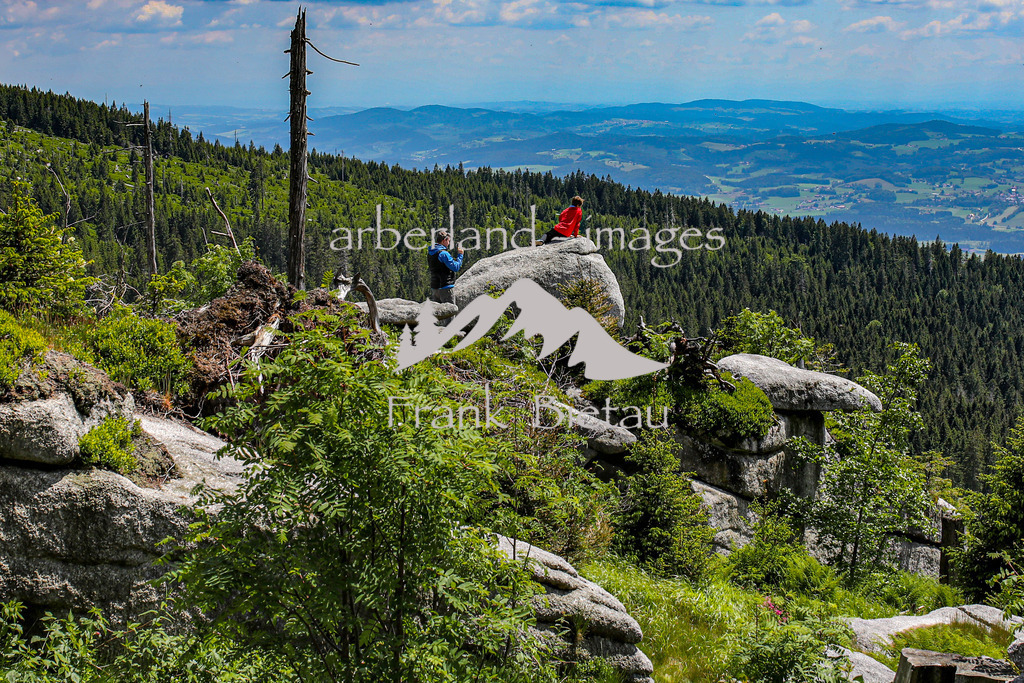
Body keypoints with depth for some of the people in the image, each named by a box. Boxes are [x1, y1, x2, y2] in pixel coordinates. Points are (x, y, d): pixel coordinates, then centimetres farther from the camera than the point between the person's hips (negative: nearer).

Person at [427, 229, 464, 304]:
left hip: (434, 287, 8)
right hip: (445, 288, -8)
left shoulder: (430, 253, 10)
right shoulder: (443, 253, -16)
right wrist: (460, 255, -5)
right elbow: (456, 268, -16)